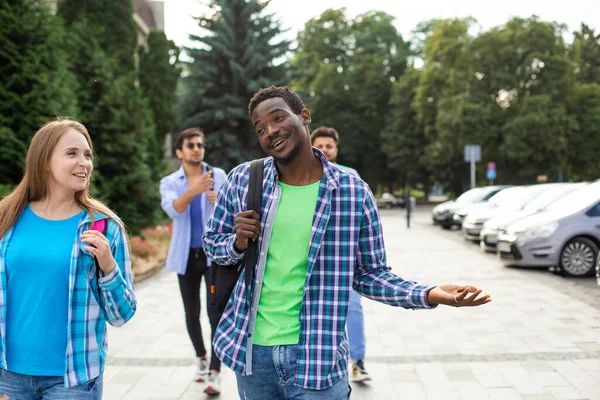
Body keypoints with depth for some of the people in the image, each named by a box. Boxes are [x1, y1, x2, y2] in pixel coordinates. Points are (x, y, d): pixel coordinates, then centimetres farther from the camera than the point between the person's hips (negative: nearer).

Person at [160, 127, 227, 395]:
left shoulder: (219, 175, 1)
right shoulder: (169, 182, 2)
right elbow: (173, 209, -19)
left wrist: (218, 201, -30)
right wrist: (192, 191, -40)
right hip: (186, 255, 2)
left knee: (216, 312, -11)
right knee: (192, 313, 12)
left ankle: (214, 373, -9)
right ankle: (201, 358, 33)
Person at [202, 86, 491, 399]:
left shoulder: (354, 192, -9)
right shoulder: (242, 180, -4)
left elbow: (370, 273, -1)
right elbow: (211, 242, 9)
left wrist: (428, 294, -17)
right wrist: (238, 243, -13)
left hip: (316, 354, -3)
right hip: (250, 349, 3)